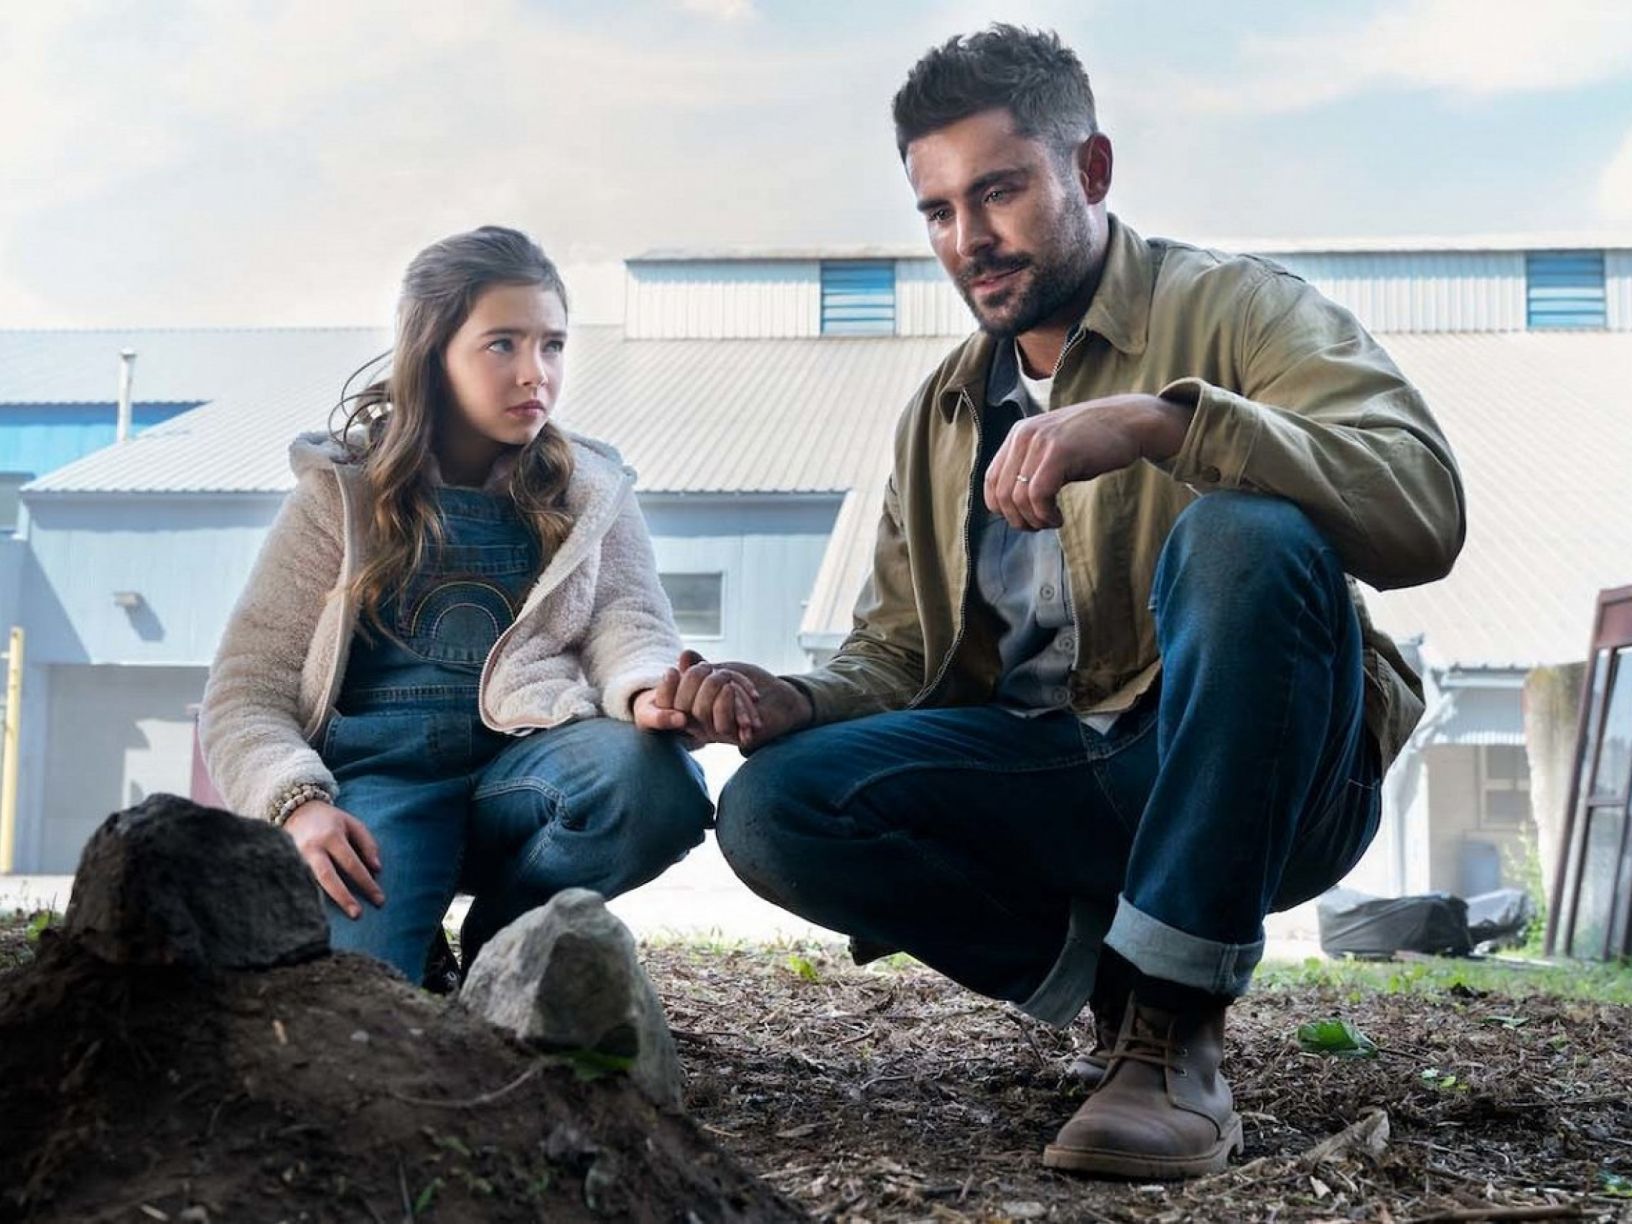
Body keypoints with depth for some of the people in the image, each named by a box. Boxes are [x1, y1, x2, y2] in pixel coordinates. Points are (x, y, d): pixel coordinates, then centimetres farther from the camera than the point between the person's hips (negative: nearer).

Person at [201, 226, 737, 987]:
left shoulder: (588, 493, 16)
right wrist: (299, 803, -16)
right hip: (378, 771, -3)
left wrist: (650, 693, -26)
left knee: (657, 779, -32)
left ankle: (498, 943, -4)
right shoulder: (339, 497, 10)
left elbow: (628, 623, 0)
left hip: (523, 758, 3)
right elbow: (244, 694, 5)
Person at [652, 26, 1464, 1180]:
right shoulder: (939, 415, 13)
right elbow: (896, 653, 14)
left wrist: (1158, 421, -35)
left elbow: (1424, 505, -22)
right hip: (1046, 777, 5)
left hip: (1257, 780, -4)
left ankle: (1175, 1030, -23)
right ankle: (1115, 977, -2)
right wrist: (798, 698, -9)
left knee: (1245, 540, -34)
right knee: (773, 805, -16)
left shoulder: (1238, 307, -4)